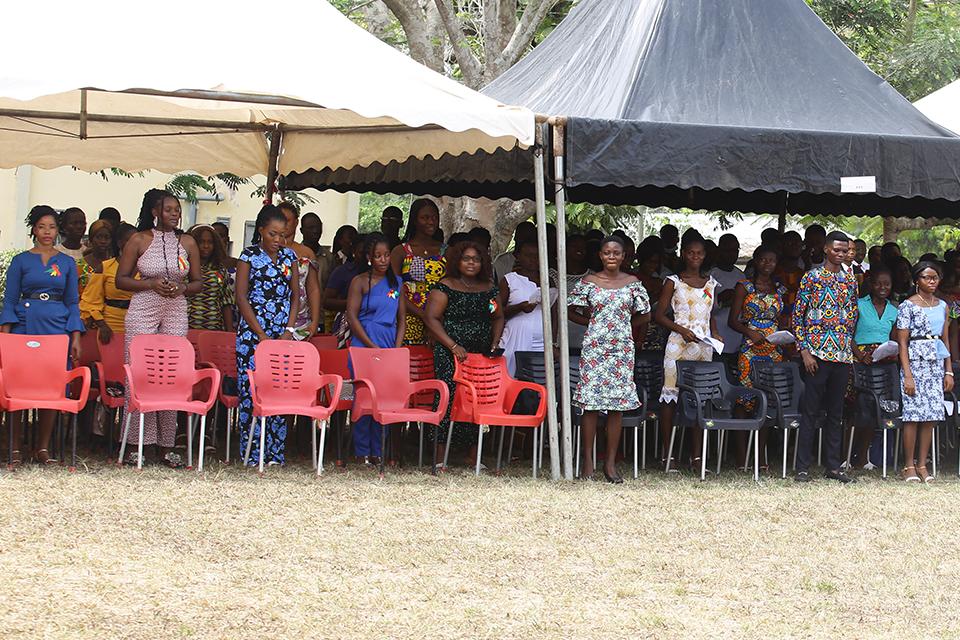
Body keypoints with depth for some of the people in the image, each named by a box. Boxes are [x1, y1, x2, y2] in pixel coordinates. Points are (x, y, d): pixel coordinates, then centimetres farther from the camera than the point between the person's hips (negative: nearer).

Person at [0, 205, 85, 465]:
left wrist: (76, 336, 4)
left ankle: (43, 448, 3)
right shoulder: (21, 261, 8)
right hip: (25, 325, -1)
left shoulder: (67, 263, 12)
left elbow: (73, 302, 13)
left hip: (57, 327, 1)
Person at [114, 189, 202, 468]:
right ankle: (135, 445, -2)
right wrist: (152, 284, -11)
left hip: (176, 312, 2)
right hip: (142, 311, -2)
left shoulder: (187, 242, 10)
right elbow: (121, 279, 3)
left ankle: (167, 447, 3)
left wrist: (182, 288, -7)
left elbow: (198, 282, 15)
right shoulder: (139, 240, 2)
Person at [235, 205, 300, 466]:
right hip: (252, 332, -3)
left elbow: (295, 295, 12)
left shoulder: (289, 257, 11)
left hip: (282, 334, 3)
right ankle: (251, 452, -3)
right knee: (251, 390, -6)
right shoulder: (249, 256, 0)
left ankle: (275, 452, 2)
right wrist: (261, 335, -9)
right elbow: (241, 298, -4)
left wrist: (288, 331, -1)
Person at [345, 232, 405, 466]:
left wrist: (397, 348, 1)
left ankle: (376, 450, 8)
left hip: (389, 347, 4)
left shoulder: (396, 282, 13)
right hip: (363, 347, -4)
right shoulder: (360, 282, 0)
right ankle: (362, 451, 1)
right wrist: (374, 347, -10)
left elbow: (401, 317, 14)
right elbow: (352, 317, -5)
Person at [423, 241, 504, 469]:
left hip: (482, 354, 5)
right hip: (450, 354, -5)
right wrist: (453, 345, -15)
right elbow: (431, 318, -8)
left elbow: (498, 317, 24)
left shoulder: (489, 288, 13)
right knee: (448, 399, -10)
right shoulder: (446, 286, -2)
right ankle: (440, 456, -7)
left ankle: (473, 456, 6)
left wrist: (495, 342, 6)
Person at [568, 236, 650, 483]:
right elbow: (570, 310, 10)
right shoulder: (589, 282, 3)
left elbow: (645, 314, 14)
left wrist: (622, 323, 5)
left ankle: (610, 463, 6)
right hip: (594, 346, -1)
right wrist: (592, 322, 2)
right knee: (590, 402, -4)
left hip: (622, 347, 1)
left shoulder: (633, 283, 6)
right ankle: (588, 461, 2)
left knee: (617, 405, 0)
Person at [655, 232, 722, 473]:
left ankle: (697, 455, 6)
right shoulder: (674, 282, 1)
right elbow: (659, 315, -1)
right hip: (679, 345, -4)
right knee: (671, 395, -5)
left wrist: (715, 333, 6)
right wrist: (682, 330, -13)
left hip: (703, 346, 4)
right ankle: (668, 454, 0)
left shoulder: (710, 283, 14)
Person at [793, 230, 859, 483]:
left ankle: (833, 467, 14)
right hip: (818, 354, -5)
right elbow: (798, 315, -3)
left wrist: (848, 348, 11)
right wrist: (804, 351, -9)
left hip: (843, 355, 5)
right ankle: (802, 467, 0)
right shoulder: (812, 277, -2)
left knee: (836, 412, 9)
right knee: (811, 411, -3)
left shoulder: (850, 280, 12)